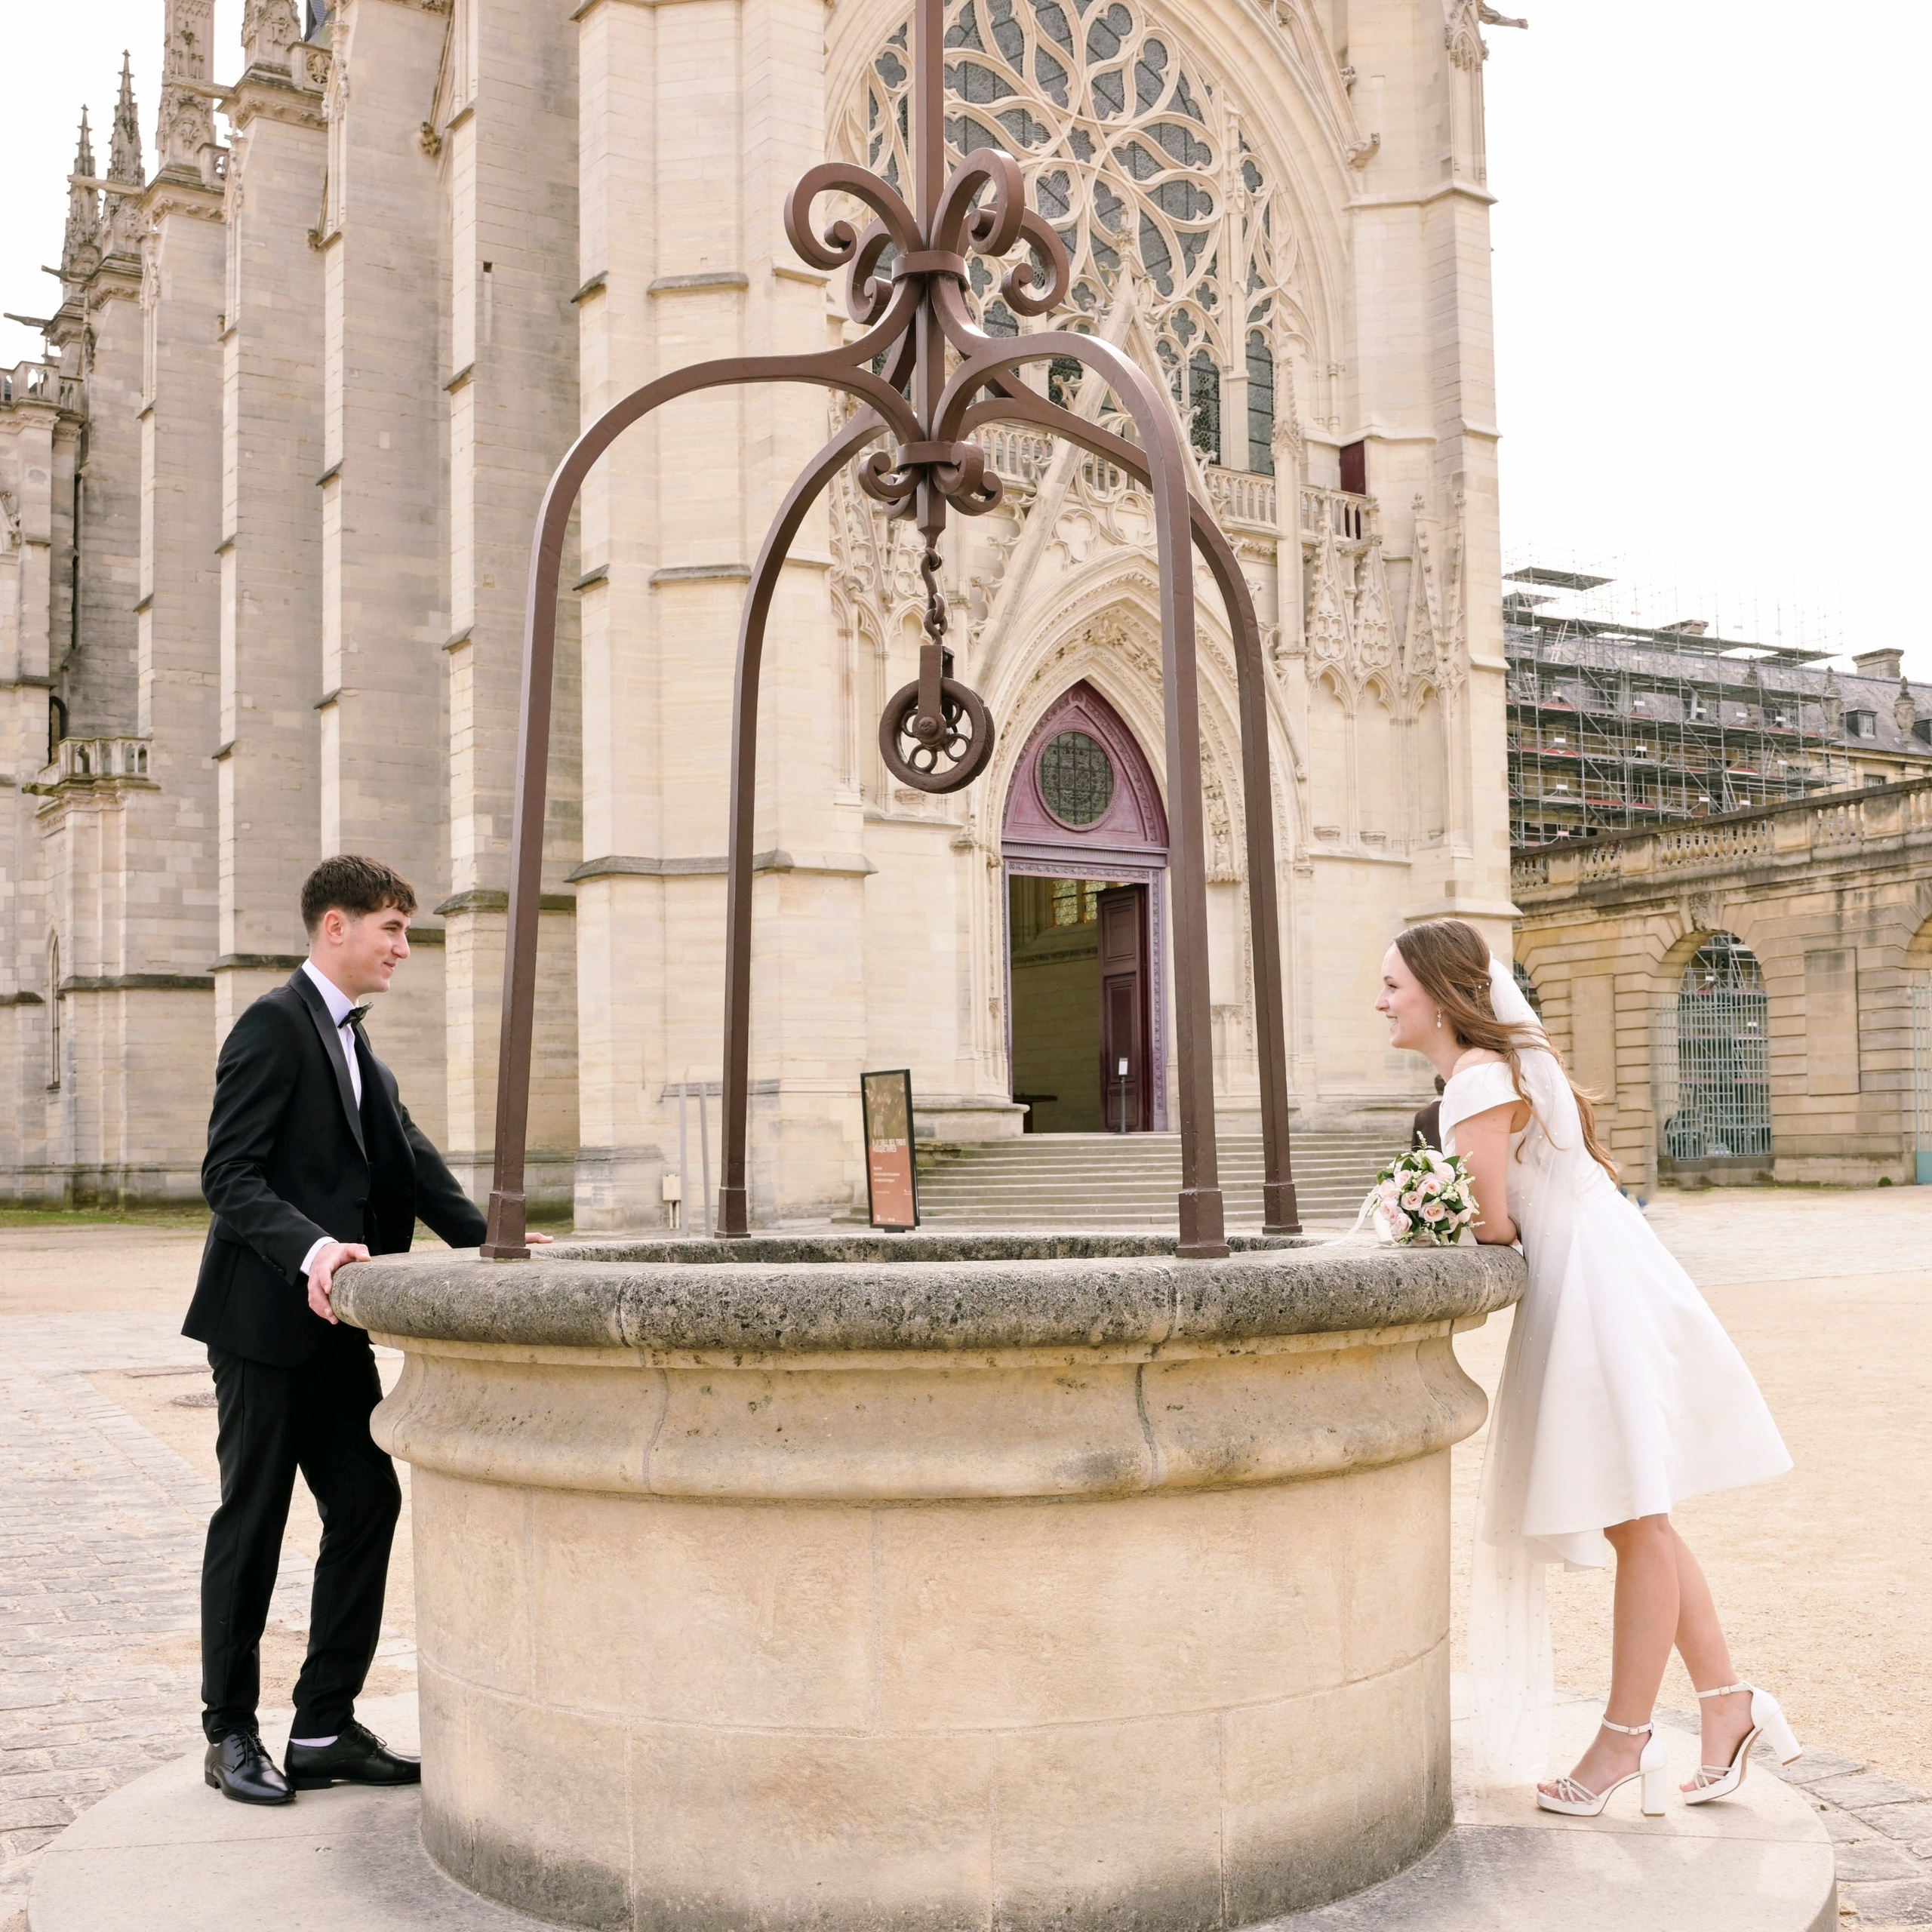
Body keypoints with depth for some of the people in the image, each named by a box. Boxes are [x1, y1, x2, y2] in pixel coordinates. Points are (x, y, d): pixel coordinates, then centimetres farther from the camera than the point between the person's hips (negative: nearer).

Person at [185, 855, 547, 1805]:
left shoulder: (351, 1040, 16)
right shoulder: (275, 1024, -12)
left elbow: (408, 1157, 11)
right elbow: (229, 1176, -19)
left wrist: (488, 1242, -2)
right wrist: (310, 1250, -34)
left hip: (331, 1323, 9)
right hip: (264, 1319, -9)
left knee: (367, 1503, 7)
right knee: (253, 1520, 1)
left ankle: (325, 1727, 16)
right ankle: (230, 1733, 15)